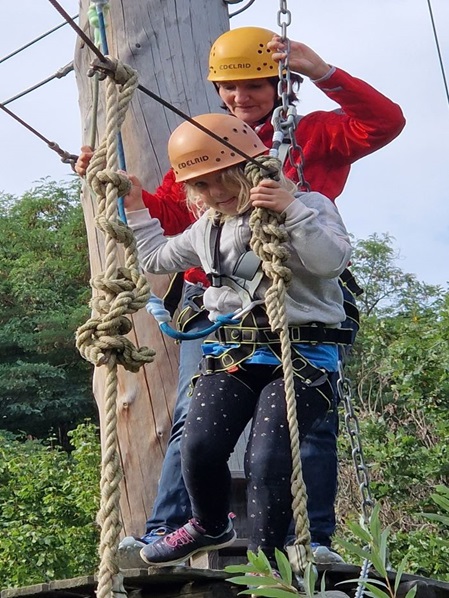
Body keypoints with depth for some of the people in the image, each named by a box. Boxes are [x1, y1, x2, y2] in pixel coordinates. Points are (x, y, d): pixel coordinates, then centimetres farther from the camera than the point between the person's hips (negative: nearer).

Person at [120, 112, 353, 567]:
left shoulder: (308, 206, 2)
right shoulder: (209, 228, 20)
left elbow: (333, 260, -18)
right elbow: (156, 258, 36)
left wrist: (292, 210, -25)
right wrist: (135, 206, 30)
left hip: (301, 354, -5)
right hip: (231, 354, 5)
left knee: (267, 457, -23)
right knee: (199, 446, -16)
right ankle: (210, 527, 15)